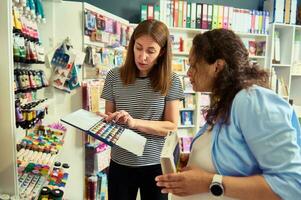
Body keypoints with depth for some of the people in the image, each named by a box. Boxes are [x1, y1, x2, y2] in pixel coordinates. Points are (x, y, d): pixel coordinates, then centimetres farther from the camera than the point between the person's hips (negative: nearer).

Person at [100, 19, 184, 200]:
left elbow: (171, 126, -10)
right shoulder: (114, 77, -3)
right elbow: (108, 117, 7)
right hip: (120, 164, 1)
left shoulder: (171, 81, -8)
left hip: (156, 165, -1)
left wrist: (134, 122, -22)